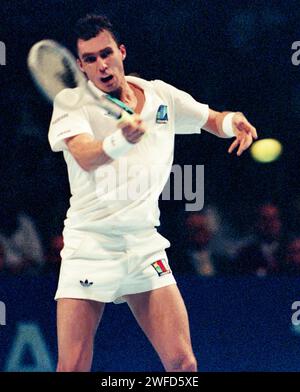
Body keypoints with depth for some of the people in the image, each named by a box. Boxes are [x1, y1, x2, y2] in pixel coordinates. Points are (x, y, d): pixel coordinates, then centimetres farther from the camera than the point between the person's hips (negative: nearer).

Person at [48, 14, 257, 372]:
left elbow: (214, 121, 20)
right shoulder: (71, 102, -6)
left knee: (182, 364, -6)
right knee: (72, 368, -10)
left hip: (145, 247, 3)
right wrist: (121, 140, -46)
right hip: (89, 246, -3)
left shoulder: (162, 96, 6)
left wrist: (233, 121, -5)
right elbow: (85, 157, -24)